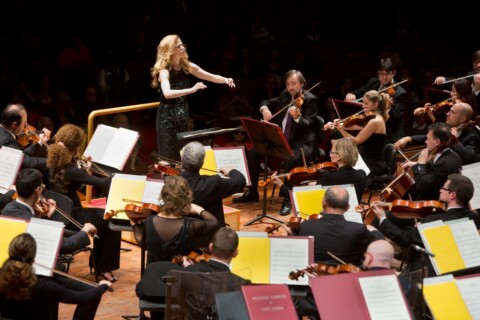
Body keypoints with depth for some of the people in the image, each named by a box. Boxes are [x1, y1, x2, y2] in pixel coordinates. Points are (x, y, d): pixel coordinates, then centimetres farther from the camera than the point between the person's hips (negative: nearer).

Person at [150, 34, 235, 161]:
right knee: (170, 156, -3)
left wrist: (225, 80, -13)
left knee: (183, 154, 10)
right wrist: (191, 90, -45)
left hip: (182, 116, 6)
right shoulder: (164, 71, -18)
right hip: (167, 117, -6)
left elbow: (211, 77, 8)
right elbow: (167, 93, -36)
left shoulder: (187, 66, 2)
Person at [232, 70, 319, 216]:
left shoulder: (310, 99, -11)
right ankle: (252, 192, 7)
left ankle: (288, 199, -22)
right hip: (281, 139, 7)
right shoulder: (285, 95, 9)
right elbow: (267, 102, 18)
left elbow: (308, 124, -21)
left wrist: (297, 118, -42)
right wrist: (265, 109, -6)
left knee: (291, 159, -37)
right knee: (254, 152, -6)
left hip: (301, 142, -7)